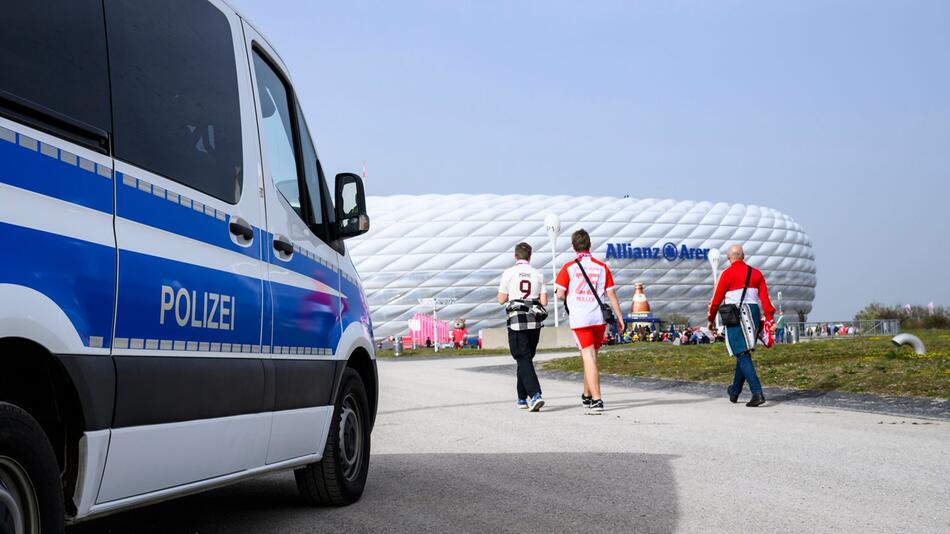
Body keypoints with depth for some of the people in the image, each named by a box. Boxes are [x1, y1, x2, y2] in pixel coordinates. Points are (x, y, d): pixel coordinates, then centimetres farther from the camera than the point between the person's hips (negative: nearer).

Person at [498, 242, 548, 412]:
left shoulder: (509, 273, -4)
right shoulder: (538, 274, 3)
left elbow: (501, 300, -2)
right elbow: (544, 302, 1)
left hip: (517, 321, -3)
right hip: (534, 321, 3)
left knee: (524, 359, -5)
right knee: (526, 357, 16)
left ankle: (535, 395, -23)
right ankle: (522, 398, 23)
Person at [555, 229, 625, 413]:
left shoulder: (569, 267, -3)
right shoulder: (602, 267, 4)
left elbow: (560, 294, -7)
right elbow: (611, 294, 4)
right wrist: (619, 317, 10)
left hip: (579, 319, -3)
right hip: (599, 318, 3)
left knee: (588, 357, -4)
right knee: (592, 356, 17)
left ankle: (596, 400, -14)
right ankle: (587, 395, 32)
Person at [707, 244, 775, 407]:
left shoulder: (727, 274, -4)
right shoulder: (756, 273, 11)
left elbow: (717, 299, 0)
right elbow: (765, 298, 4)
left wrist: (711, 319, 13)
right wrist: (769, 319, 3)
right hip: (754, 314, 5)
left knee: (742, 355, -7)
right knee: (743, 353, 18)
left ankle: (757, 392, -21)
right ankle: (734, 392, 31)